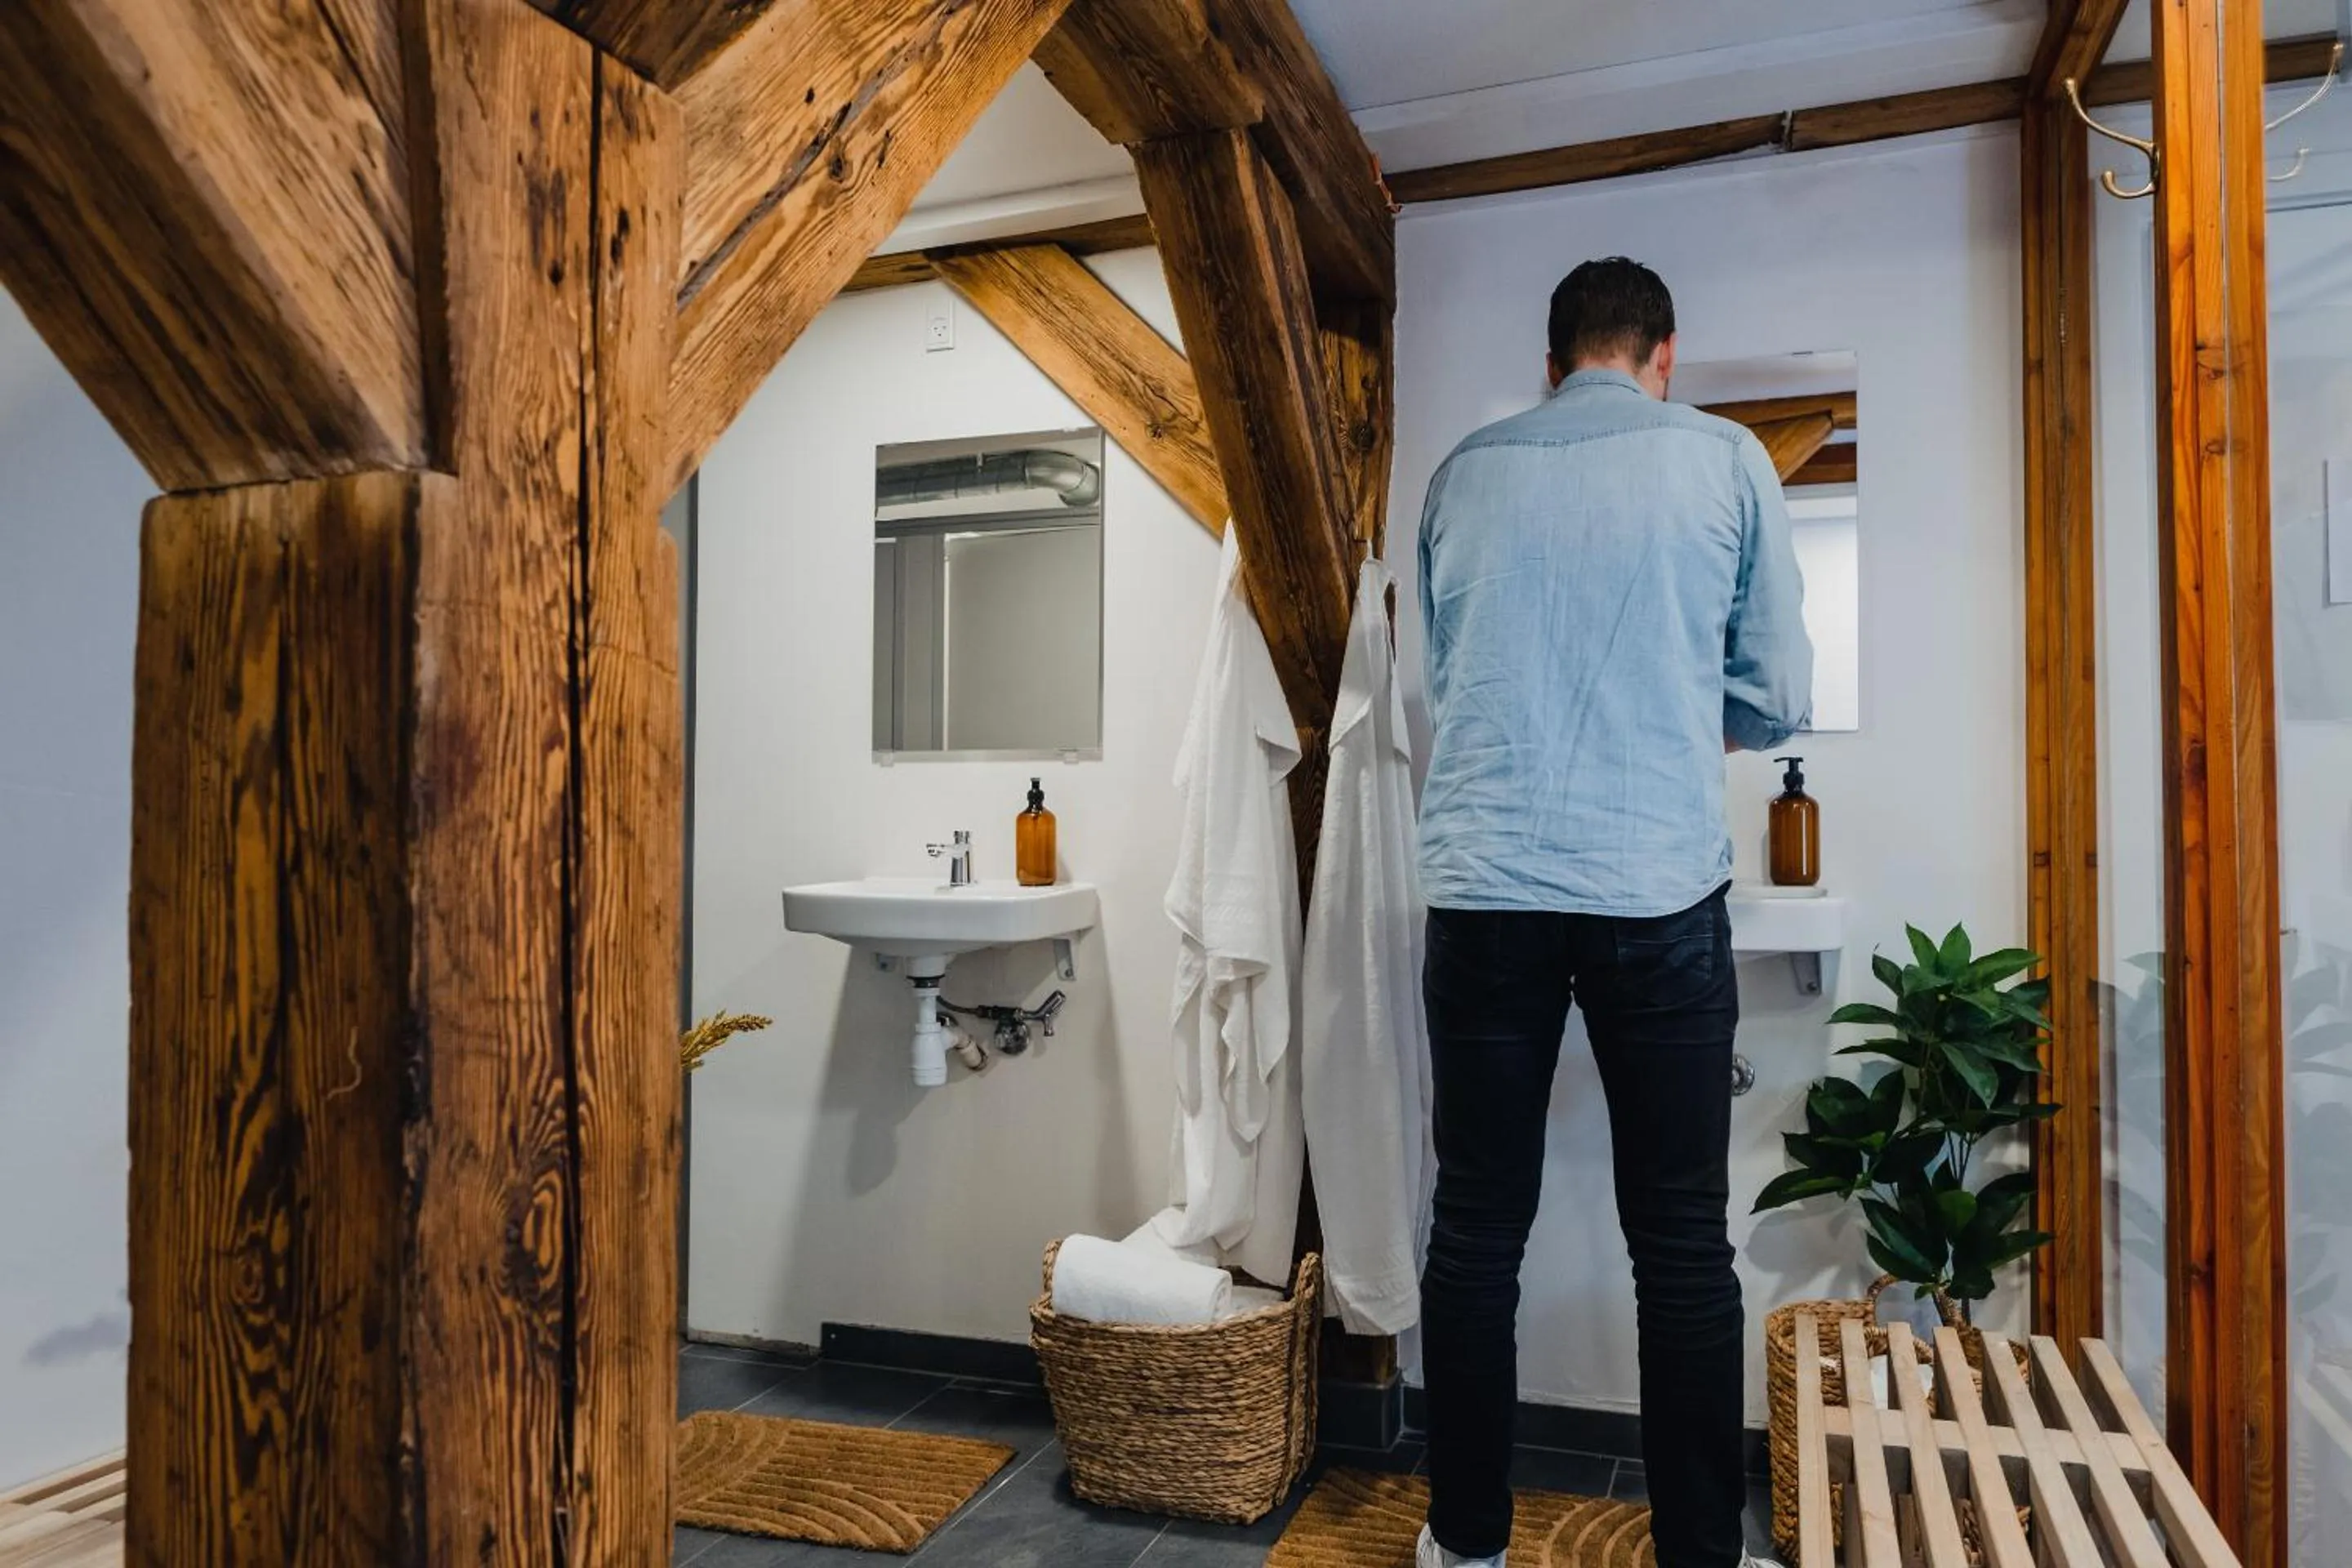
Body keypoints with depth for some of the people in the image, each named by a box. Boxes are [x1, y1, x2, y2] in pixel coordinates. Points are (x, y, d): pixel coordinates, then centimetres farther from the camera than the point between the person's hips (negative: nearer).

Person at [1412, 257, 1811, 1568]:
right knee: (1682, 1241, 8)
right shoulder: (1726, 459, 4)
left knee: (1477, 1228, 10)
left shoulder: (1468, 472, 10)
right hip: (1658, 889, -1)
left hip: (1484, 886, 2)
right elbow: (1778, 699, 5)